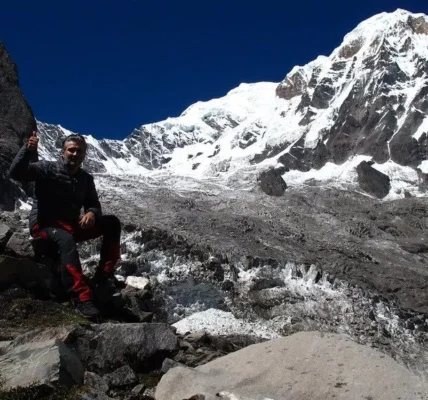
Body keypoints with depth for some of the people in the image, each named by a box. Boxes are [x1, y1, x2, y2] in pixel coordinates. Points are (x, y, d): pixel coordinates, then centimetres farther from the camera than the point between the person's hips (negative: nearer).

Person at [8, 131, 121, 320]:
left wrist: (92, 213, -15)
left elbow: (93, 205, 11)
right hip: (43, 225, -6)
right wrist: (28, 150, -34)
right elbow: (16, 173, -17)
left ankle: (104, 274, -14)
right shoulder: (47, 168, -4)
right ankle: (82, 299, -48)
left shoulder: (86, 179, 10)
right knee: (66, 239, -40)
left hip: (72, 226, 6)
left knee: (111, 222, -12)